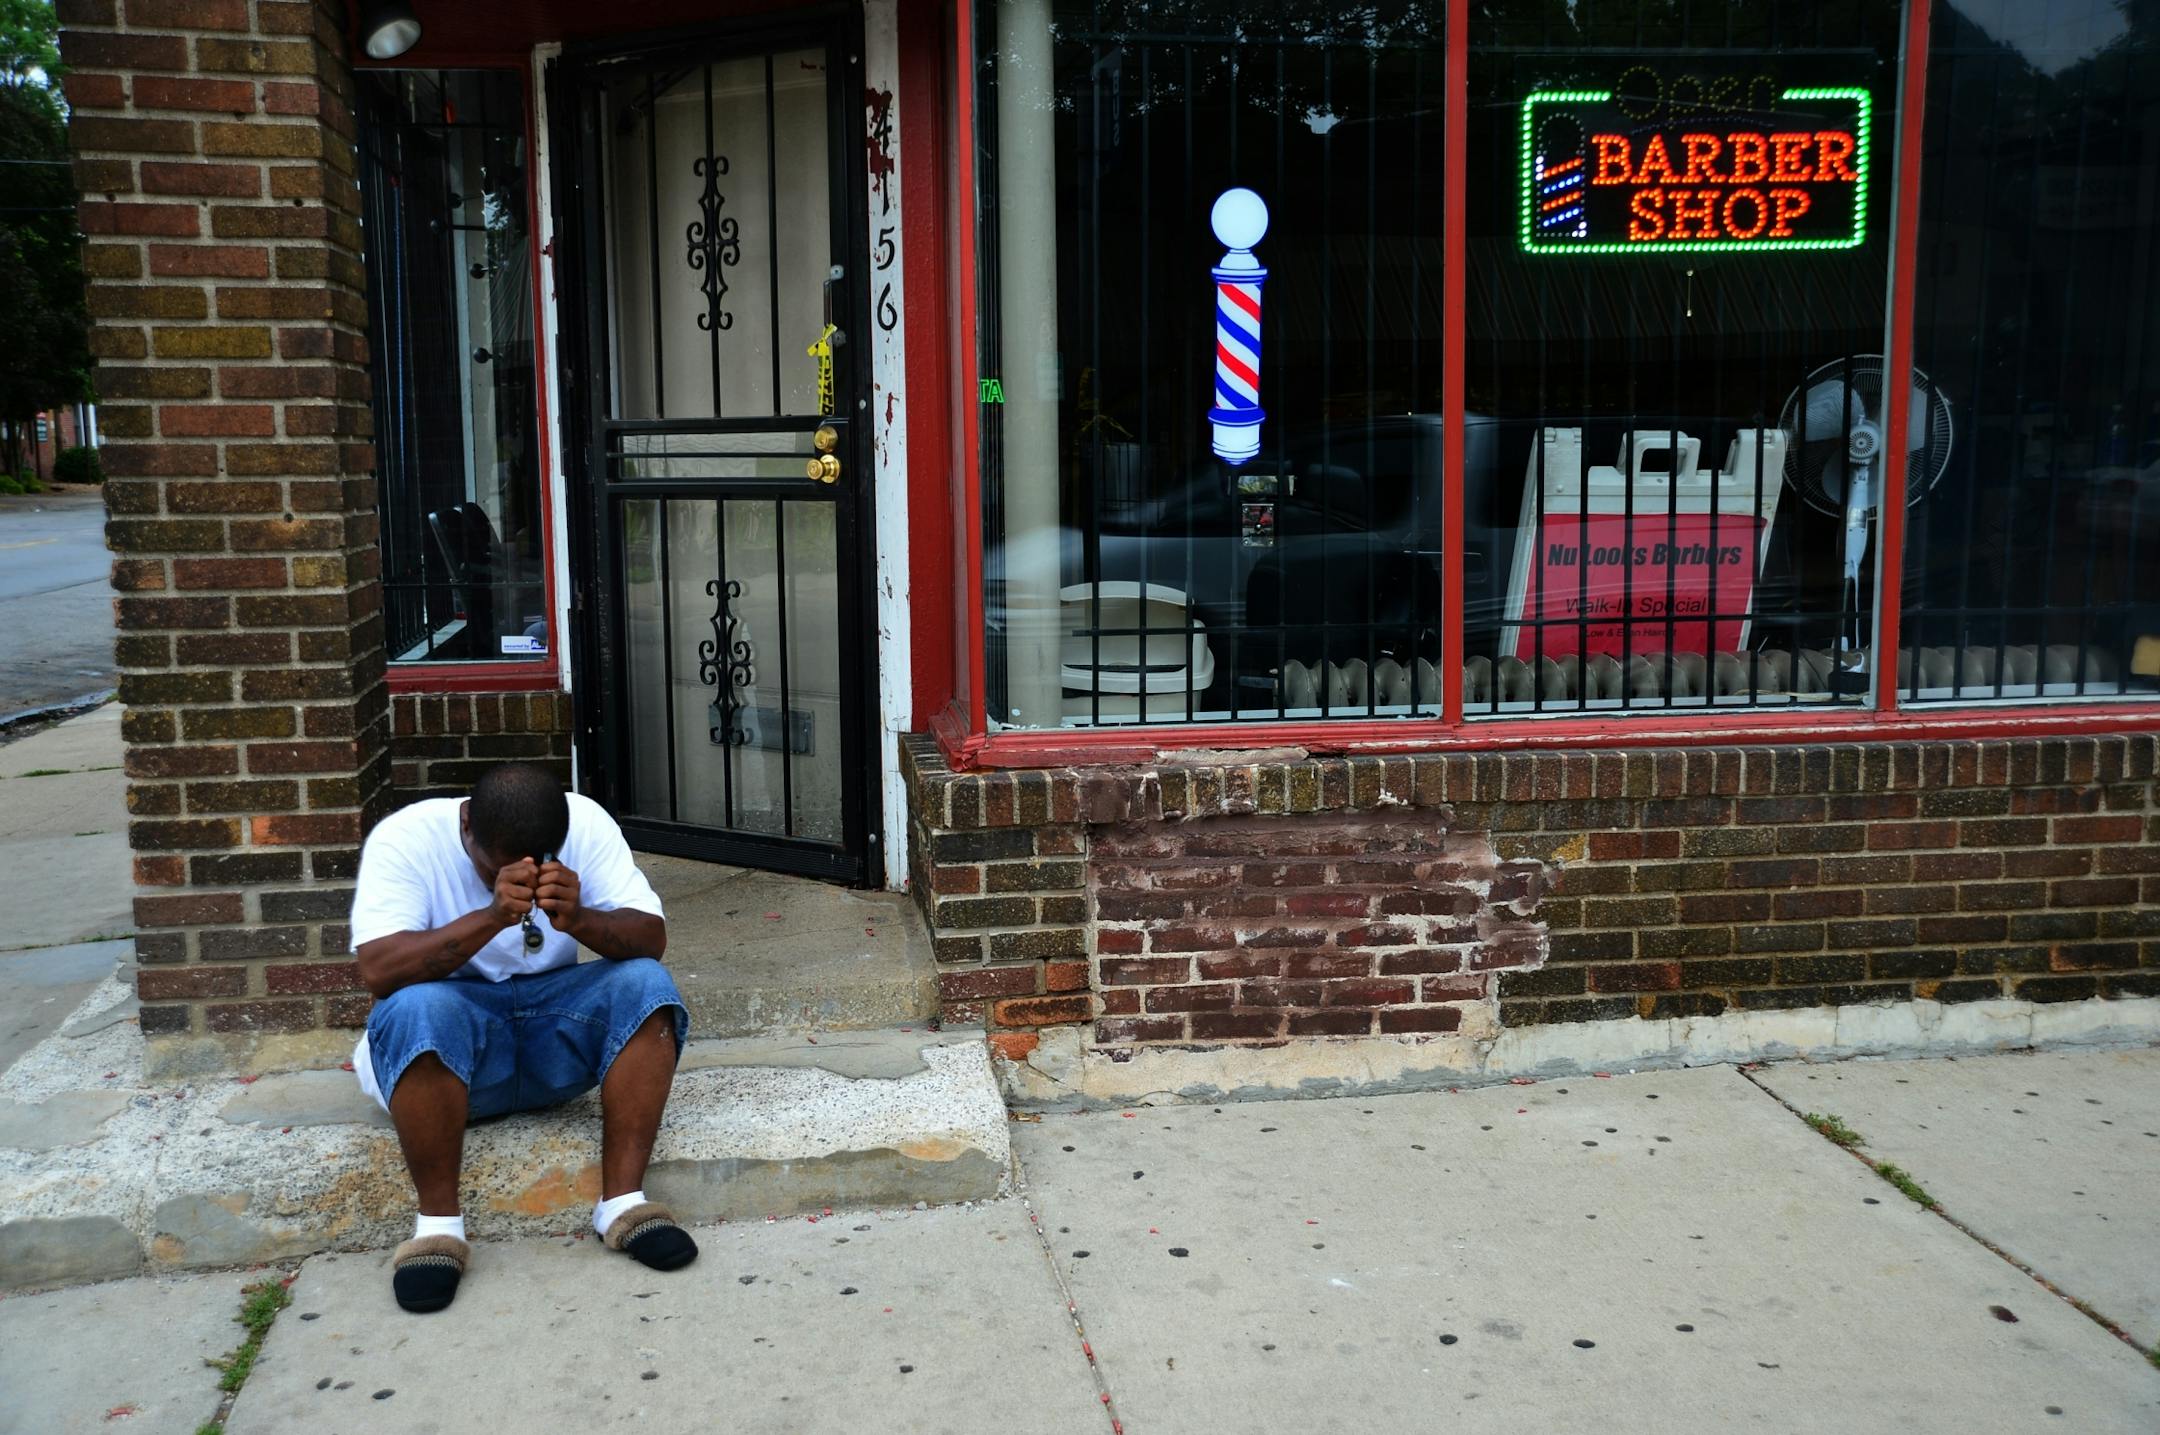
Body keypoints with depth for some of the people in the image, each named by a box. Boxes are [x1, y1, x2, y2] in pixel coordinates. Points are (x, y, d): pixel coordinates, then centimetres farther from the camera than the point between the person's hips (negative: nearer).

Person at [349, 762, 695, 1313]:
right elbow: (378, 970, -28)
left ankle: (623, 1201, -24)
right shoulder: (405, 838, -16)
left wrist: (578, 918, -35)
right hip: (453, 1024, -2)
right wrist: (492, 917, -40)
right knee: (416, 1009, -36)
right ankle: (438, 1223, -23)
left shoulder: (585, 824, -10)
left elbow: (652, 939, -15)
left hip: (555, 1031, 3)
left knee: (646, 984, -25)